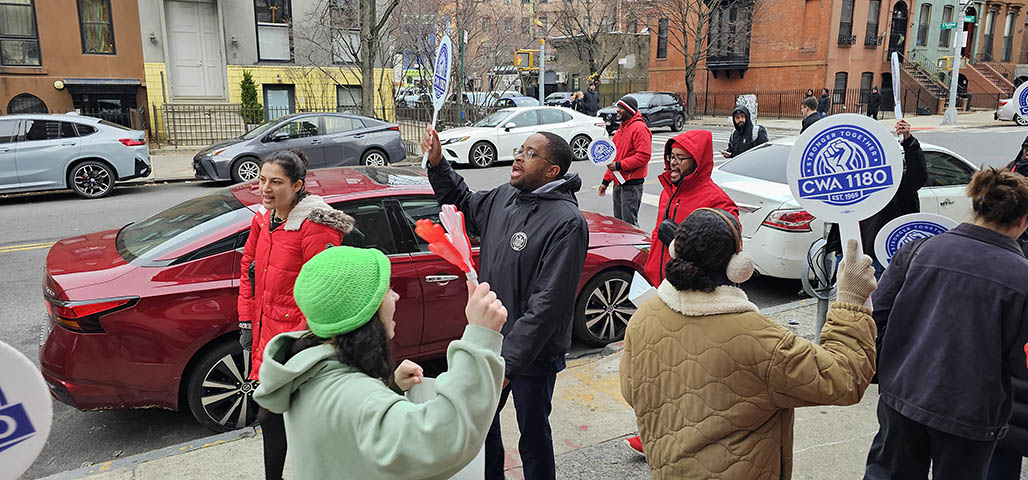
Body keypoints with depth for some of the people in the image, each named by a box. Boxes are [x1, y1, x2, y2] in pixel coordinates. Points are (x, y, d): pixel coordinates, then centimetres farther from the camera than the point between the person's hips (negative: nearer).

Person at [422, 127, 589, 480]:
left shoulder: (567, 221, -22)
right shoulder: (503, 197, 2)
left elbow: (548, 303, -26)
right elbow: (464, 204, 24)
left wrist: (509, 361, -27)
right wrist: (437, 164, 9)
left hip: (532, 355, -8)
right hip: (491, 343, 8)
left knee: (533, 437, 12)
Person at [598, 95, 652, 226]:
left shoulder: (639, 128, -12)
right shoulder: (621, 128, 18)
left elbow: (644, 156, -21)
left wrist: (620, 165, -21)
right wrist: (606, 180, 18)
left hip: (632, 185, -9)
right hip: (618, 183, 9)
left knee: (629, 224, -7)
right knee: (618, 222, 14)